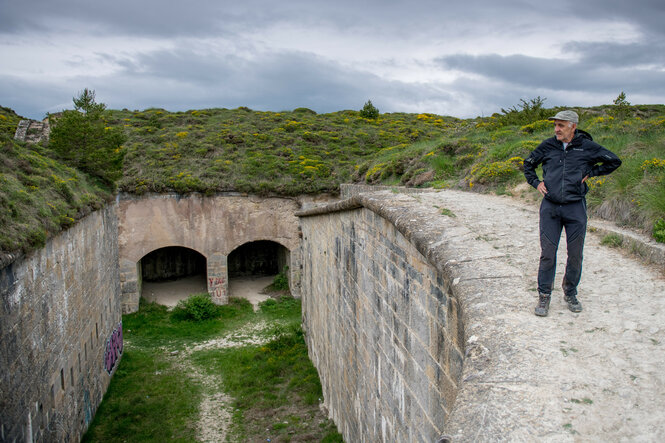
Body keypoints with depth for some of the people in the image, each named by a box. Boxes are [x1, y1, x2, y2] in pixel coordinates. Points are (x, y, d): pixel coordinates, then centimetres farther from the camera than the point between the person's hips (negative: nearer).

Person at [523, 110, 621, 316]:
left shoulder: (587, 147, 0)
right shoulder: (547, 146, 3)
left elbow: (614, 161, 11)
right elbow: (528, 164, 20)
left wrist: (590, 172, 3)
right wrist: (536, 182, 6)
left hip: (575, 208, 0)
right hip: (550, 208, 0)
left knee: (575, 254, 7)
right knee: (547, 253, 0)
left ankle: (570, 293, 27)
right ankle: (544, 296, 11)